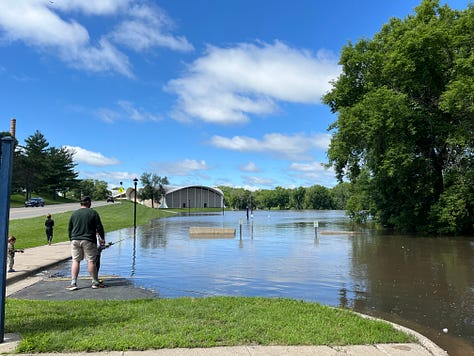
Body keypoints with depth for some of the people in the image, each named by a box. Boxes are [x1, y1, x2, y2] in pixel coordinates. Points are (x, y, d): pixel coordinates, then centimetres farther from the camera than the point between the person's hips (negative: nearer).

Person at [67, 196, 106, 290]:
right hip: (88, 240, -3)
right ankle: (95, 282, 9)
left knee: (75, 261, 7)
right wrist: (102, 238, 8)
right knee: (91, 261, 1)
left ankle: (73, 283, 4)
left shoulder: (74, 213, 8)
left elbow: (69, 229, 15)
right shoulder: (93, 213, -2)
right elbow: (99, 227, -2)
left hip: (75, 240, 3)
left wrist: (71, 239, 27)